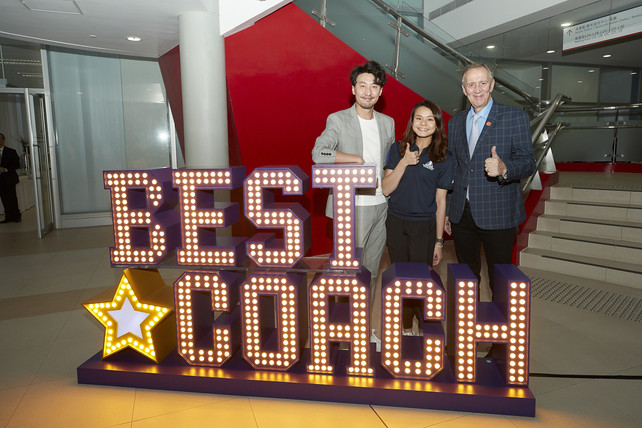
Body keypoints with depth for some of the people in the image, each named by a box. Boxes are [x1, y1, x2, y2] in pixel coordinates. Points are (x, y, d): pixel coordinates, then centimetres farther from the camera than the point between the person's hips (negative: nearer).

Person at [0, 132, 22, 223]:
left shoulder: (11, 152, 2)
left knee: (12, 198, -4)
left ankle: (16, 216, 4)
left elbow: (17, 164, -3)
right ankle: (9, 217, 8)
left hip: (9, 179, -3)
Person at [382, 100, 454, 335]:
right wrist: (404, 163, -14)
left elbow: (440, 201, -1)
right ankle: (406, 328, 28)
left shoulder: (443, 158, -2)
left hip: (424, 226, -2)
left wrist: (439, 241, -1)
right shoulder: (398, 149, 3)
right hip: (396, 224, 2)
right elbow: (386, 189, -2)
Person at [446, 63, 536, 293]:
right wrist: (446, 210, 15)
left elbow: (528, 163, -7)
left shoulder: (514, 117, -2)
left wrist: (504, 169, -30)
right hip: (461, 215, 4)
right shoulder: (455, 122, 12)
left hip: (497, 216, -4)